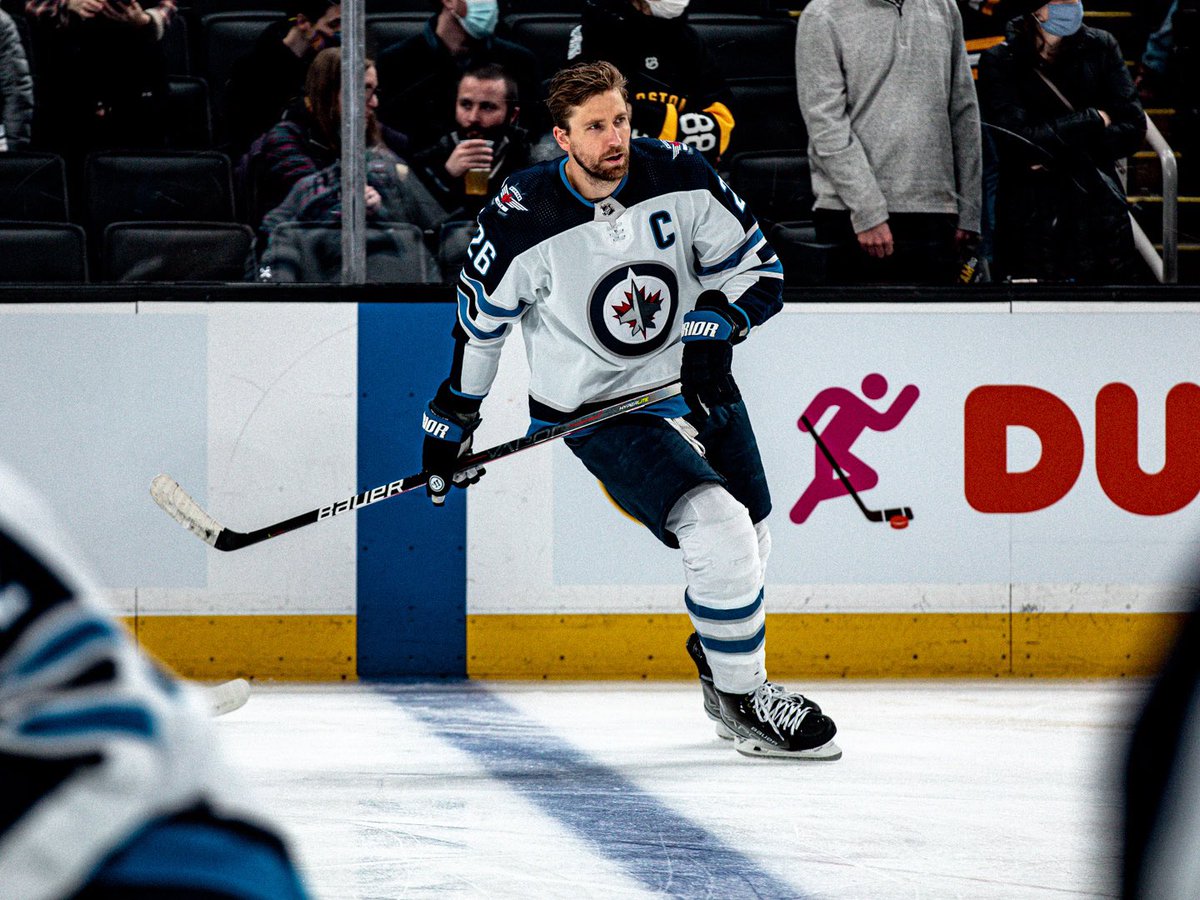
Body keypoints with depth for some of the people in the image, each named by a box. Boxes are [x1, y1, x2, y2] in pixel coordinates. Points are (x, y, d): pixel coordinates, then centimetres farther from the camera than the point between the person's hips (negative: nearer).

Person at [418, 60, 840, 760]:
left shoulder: (679, 176, -11)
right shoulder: (522, 220, -19)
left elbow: (759, 270, -1)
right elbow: (480, 321, -2)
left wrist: (711, 333, -18)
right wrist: (451, 420, 5)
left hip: (697, 384, 5)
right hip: (601, 410, -5)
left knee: (751, 544, 16)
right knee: (719, 531, -23)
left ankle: (720, 667, 44)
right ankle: (745, 702, -8)